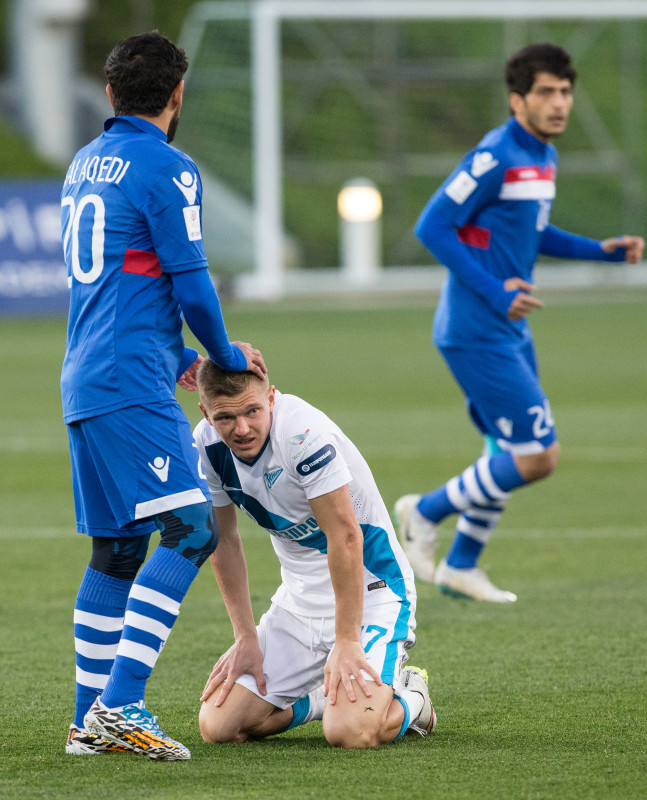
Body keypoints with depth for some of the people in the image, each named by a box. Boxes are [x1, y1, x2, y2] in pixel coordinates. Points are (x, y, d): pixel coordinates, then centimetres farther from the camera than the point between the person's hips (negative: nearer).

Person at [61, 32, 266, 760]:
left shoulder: (84, 164, 19)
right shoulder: (166, 169, -8)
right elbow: (189, 284, -9)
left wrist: (175, 355, 31)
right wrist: (226, 357, 8)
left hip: (84, 383, 9)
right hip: (132, 385, -9)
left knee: (117, 551, 13)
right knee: (190, 530, -14)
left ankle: (90, 719, 13)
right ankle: (119, 704, -23)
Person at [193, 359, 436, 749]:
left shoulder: (303, 432, -28)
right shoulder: (206, 445, -8)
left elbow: (345, 537, -27)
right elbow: (224, 541, 5)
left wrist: (347, 642, -25)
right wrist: (246, 637, 1)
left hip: (369, 589, -6)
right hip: (298, 597, 6)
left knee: (350, 730, -28)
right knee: (219, 727, -6)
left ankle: (410, 700, 7)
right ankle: (324, 696, 20)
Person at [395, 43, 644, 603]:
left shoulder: (543, 158, 11)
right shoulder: (495, 157, -18)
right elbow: (432, 226, -18)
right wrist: (493, 292, -22)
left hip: (508, 330, 10)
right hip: (477, 332, -10)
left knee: (513, 455, 15)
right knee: (537, 456, -10)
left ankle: (460, 567, 28)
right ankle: (426, 513, 6)